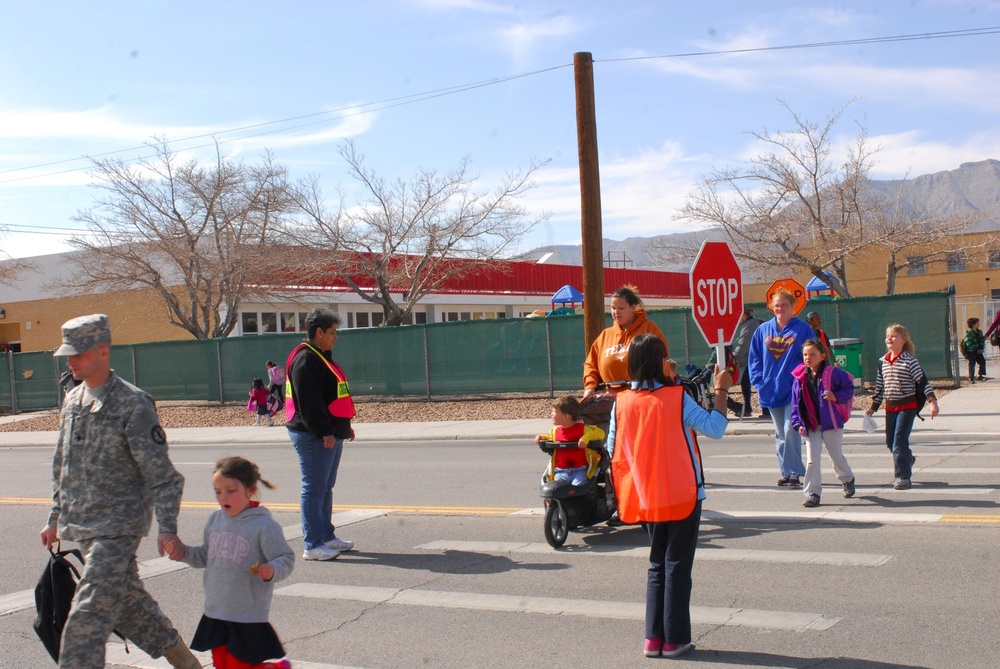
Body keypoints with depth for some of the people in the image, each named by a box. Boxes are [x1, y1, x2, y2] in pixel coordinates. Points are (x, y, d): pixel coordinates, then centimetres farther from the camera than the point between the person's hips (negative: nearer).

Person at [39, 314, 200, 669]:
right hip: (82, 527, 8)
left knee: (87, 618, -11)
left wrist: (167, 527, -18)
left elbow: (160, 472, -14)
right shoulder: (72, 401, 10)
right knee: (127, 601, 18)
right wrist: (55, 518, 22)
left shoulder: (132, 403, -12)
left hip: (118, 527, -8)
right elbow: (62, 466, 21)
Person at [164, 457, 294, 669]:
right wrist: (183, 553, 0)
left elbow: (286, 559, -15)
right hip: (215, 614, 7)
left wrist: (271, 571, -35)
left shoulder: (264, 526, -16)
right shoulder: (215, 519, 4)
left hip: (248, 619, -7)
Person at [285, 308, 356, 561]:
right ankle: (313, 545, -2)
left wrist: (344, 426, 22)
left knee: (326, 487, 16)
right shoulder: (305, 360, -15)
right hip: (314, 437, -11)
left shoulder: (321, 357, 18)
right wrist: (324, 432, -23)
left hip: (330, 434, 11)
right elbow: (309, 402, -22)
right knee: (314, 489, -6)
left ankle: (327, 537, 25)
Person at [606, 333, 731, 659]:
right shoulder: (677, 398, -14)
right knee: (677, 566, 5)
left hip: (646, 499, 4)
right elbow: (715, 428, -11)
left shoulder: (622, 402, -2)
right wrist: (721, 391, -3)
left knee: (657, 565, 16)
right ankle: (674, 639, 9)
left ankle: (654, 637, 14)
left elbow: (613, 449, 5)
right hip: (682, 495, -4)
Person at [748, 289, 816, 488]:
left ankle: (794, 472, -5)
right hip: (771, 391, 4)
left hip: (794, 391, -4)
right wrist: (759, 381, -1)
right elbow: (755, 357, 10)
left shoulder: (803, 329, -2)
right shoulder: (763, 330, 8)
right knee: (780, 434, 12)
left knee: (790, 431, -13)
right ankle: (787, 472, 20)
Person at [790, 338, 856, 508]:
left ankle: (847, 479, 41)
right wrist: (798, 423, -3)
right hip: (810, 425, 2)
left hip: (831, 423, -2)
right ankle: (812, 493, 2)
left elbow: (849, 388, -3)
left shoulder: (833, 373, -9)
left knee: (837, 456, 12)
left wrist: (836, 397, -20)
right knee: (812, 459, -2)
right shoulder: (800, 378, 0)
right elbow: (796, 402, 3)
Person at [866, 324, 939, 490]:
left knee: (899, 441, -13)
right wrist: (873, 407, 16)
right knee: (890, 442, 11)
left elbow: (923, 381, -11)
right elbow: (879, 386, 15)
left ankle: (903, 476, -5)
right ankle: (908, 459, 40)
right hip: (890, 407, 6)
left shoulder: (909, 361, -9)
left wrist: (932, 401, -20)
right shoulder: (882, 362, 8)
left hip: (907, 406, -6)